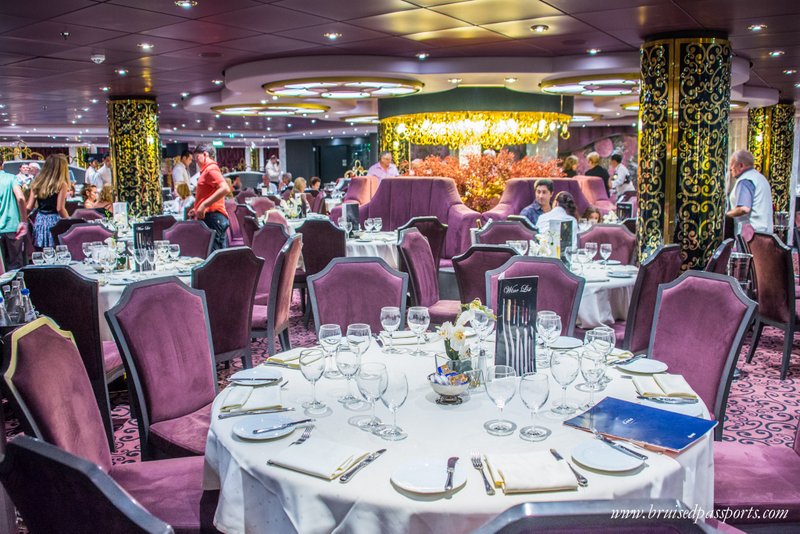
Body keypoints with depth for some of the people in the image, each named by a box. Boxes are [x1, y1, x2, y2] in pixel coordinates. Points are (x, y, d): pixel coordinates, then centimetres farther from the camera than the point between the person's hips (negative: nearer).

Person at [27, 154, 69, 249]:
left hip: (39, 221, 5)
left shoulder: (37, 183, 8)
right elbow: (60, 208, -13)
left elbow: (28, 207, 7)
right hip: (54, 221, -5)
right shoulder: (62, 184, -7)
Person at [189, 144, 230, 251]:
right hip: (212, 217, 10)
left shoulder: (211, 169, -8)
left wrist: (204, 205, -24)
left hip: (212, 217, -10)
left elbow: (225, 189, -24)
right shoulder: (207, 170, 22)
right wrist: (197, 209, 24)